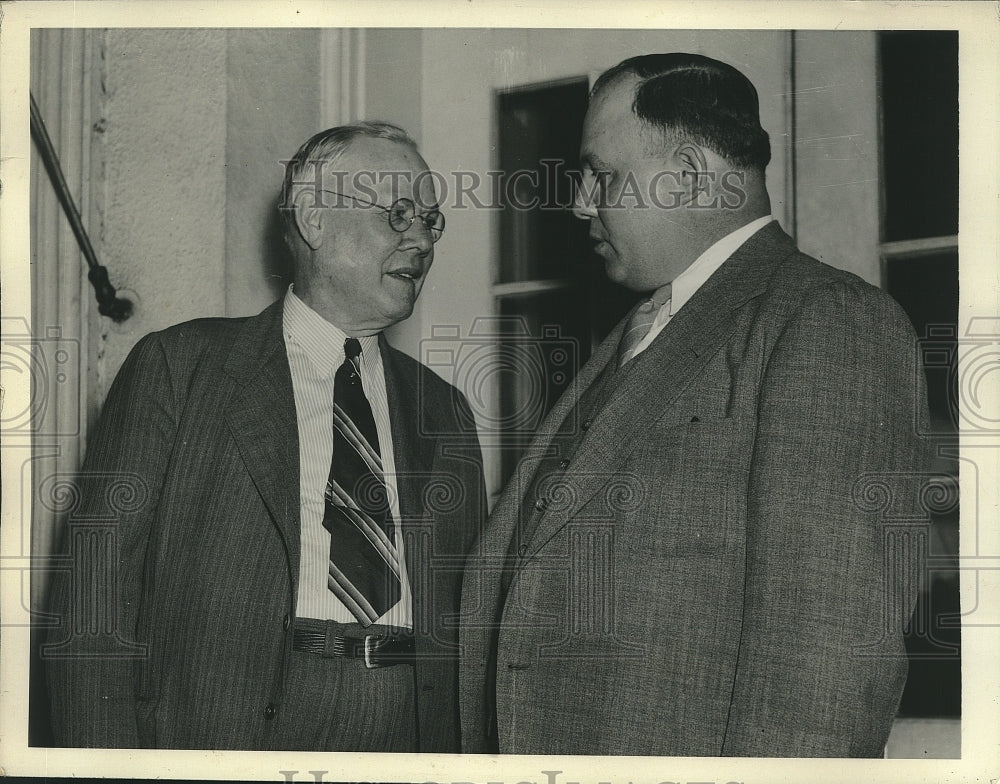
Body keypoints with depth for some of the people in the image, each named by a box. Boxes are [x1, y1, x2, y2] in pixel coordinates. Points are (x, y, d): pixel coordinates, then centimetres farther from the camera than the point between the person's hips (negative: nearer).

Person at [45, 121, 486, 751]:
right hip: (224, 735, -3)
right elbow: (96, 593, -3)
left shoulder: (445, 410, 16)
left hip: (414, 745, 4)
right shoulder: (177, 366, 2)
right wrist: (108, 768, -14)